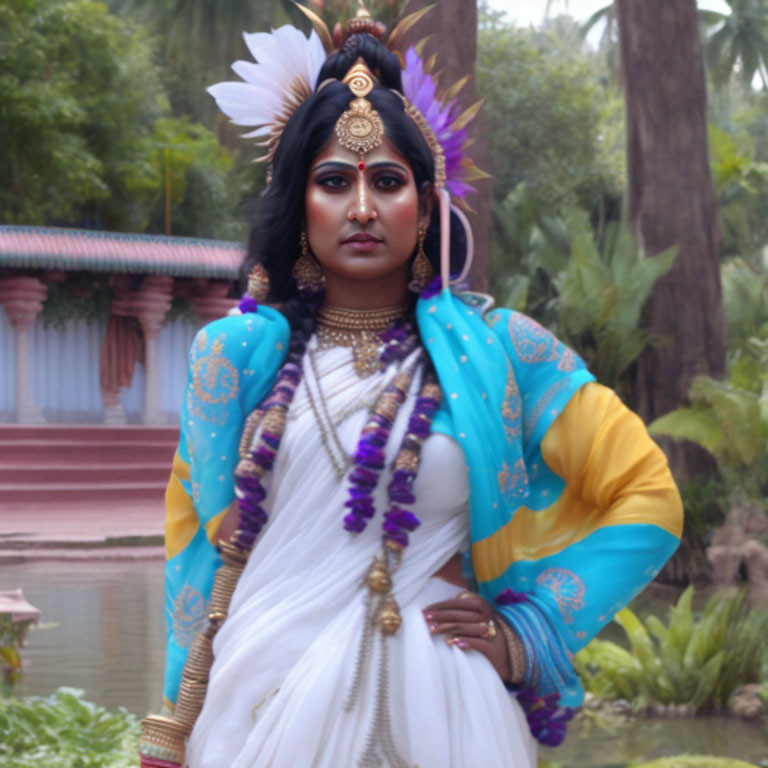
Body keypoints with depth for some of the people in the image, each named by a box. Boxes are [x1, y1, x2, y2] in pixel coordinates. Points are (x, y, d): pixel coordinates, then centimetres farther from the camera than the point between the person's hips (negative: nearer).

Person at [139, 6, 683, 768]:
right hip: (264, 699, 1)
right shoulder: (234, 354, 6)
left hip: (436, 705, -1)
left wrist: (527, 631, -2)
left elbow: (647, 497, 4)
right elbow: (196, 543, 13)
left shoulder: (497, 347, 1)